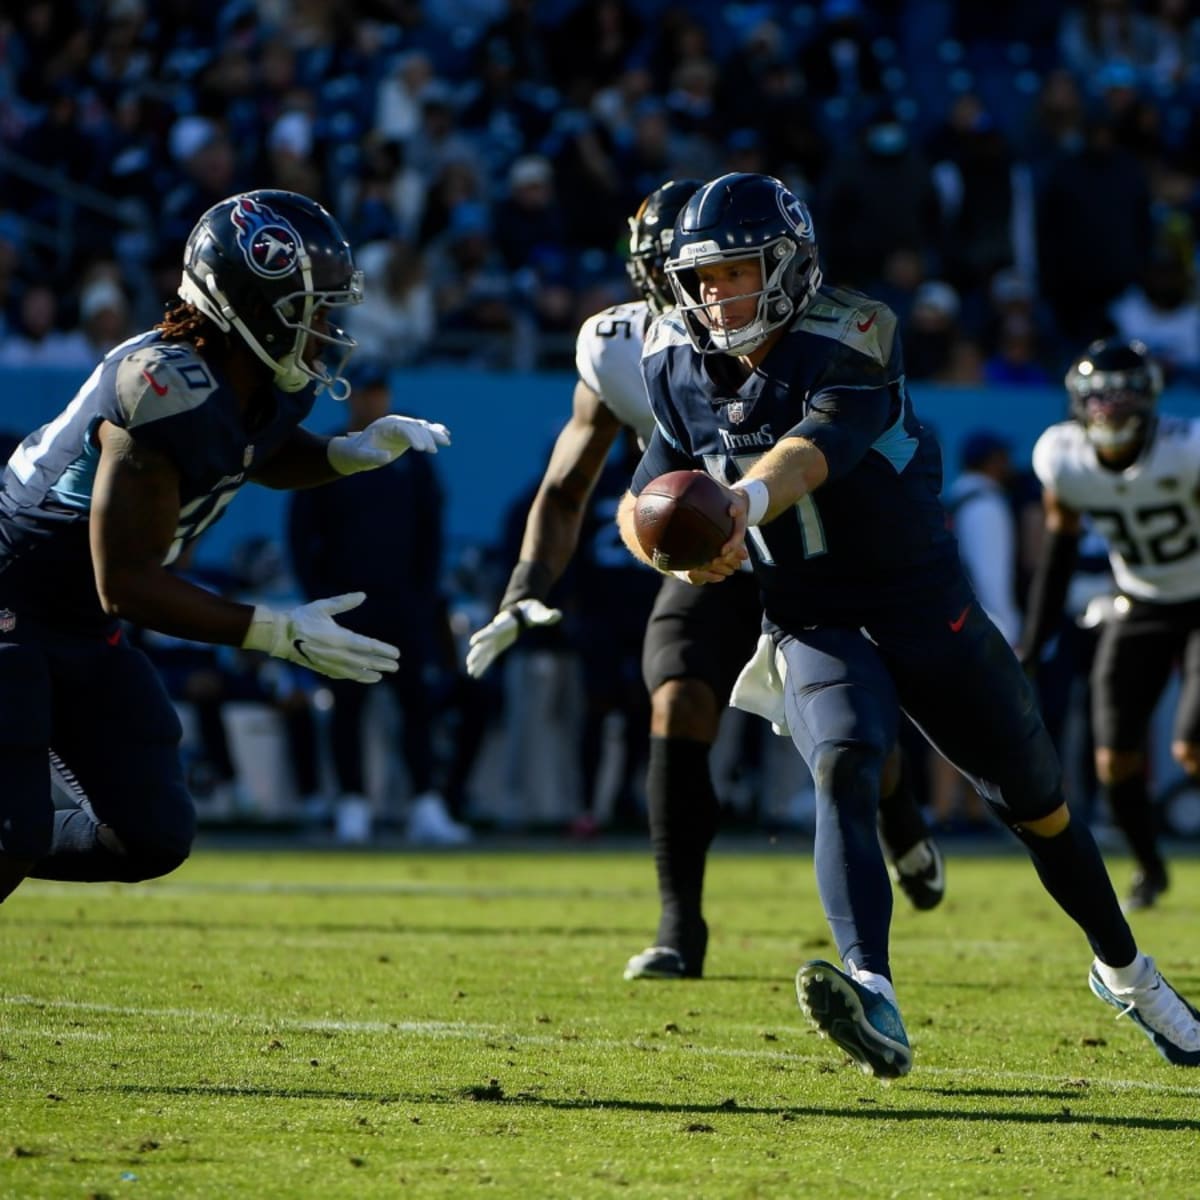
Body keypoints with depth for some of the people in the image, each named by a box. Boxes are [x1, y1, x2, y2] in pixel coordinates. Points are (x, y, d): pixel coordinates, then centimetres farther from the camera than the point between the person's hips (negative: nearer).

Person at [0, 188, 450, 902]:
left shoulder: (273, 386, -4)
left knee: (156, 836, 5)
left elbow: (261, 455, 23)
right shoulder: (165, 391, -30)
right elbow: (126, 586, -28)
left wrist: (353, 453, 1)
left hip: (85, 630, 9)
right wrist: (279, 634, -27)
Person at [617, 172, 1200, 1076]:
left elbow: (810, 453, -40)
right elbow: (643, 504, 4)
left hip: (930, 614, -2)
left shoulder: (849, 348, -20)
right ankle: (875, 1002, -46)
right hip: (813, 627, 2)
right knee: (844, 769, -29)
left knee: (1038, 807, 13)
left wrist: (742, 501, -61)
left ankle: (1124, 970, 40)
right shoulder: (685, 369, -2)